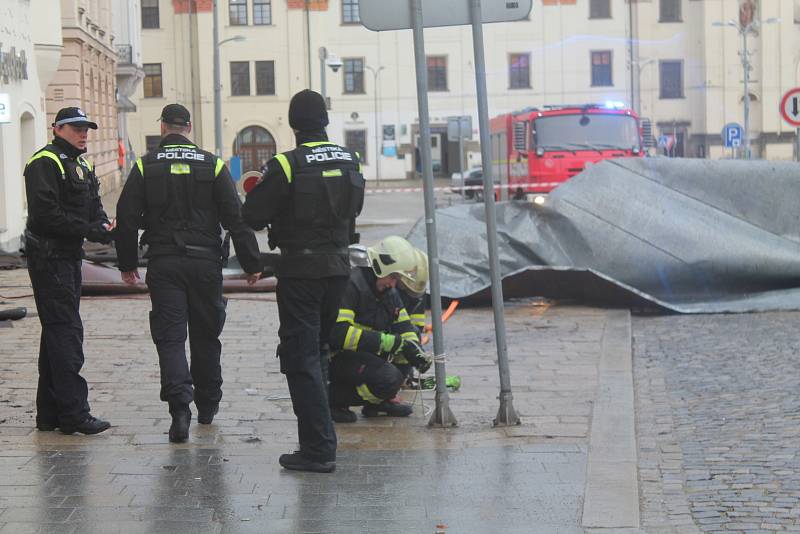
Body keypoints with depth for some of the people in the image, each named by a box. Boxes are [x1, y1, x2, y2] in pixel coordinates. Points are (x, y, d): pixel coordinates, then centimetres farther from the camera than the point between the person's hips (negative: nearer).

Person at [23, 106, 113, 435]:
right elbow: (45, 213, -21)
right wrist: (90, 231, -21)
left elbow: (93, 208, 17)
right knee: (65, 331, -12)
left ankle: (49, 413, 20)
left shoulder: (82, 166, 18)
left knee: (57, 333, 13)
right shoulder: (45, 162, -12)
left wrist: (102, 227, -6)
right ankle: (73, 413, -12)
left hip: (69, 257, 10)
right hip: (48, 257, -10)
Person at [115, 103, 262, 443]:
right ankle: (207, 406, 25)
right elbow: (236, 218, -1)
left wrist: (127, 263, 11)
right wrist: (251, 263, 3)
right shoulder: (212, 165, 1)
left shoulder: (145, 167, 0)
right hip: (205, 262, 1)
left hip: (163, 263, -1)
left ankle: (180, 407, -19)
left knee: (170, 337, -1)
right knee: (206, 335, 14)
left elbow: (126, 218, 0)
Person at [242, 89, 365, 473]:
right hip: (338, 265, 6)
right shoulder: (349, 161, 3)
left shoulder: (286, 166, -16)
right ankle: (320, 437, 30)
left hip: (300, 269, -6)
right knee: (319, 349, 21)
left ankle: (319, 449, -8)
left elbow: (252, 216, -11)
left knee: (301, 358, -2)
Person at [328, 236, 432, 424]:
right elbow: (338, 332, -30)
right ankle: (332, 398, -9)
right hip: (337, 357, -9)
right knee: (389, 378, -27)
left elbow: (404, 328, 12)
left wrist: (417, 353, -8)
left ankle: (378, 400, 8)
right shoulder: (351, 283, -22)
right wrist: (383, 341, -28)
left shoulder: (388, 291, 8)